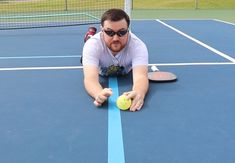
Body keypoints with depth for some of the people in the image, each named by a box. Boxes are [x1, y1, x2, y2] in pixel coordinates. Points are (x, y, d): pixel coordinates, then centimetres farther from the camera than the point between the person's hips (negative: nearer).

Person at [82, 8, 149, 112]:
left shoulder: (138, 46, -44)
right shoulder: (92, 45, -44)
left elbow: (140, 76, -59)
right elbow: (90, 78, -57)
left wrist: (139, 93, -83)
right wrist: (98, 94, -80)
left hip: (126, 73, 1)